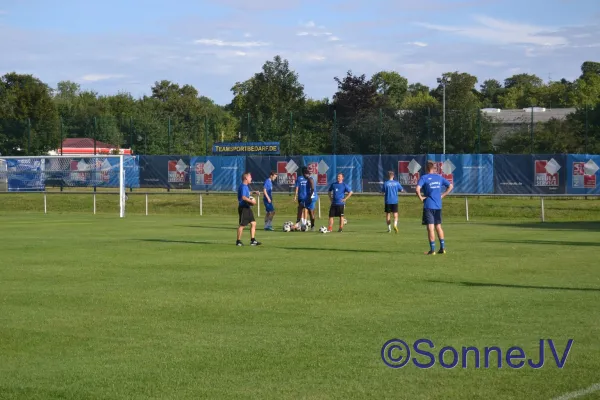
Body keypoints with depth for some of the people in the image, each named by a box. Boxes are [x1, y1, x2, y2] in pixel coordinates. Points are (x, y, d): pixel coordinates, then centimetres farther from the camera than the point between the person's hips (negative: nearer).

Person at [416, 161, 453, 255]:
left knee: (430, 228, -3)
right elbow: (451, 186, 14)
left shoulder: (424, 178, -7)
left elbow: (417, 189, -23)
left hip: (428, 206, -5)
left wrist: (420, 198, -9)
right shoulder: (439, 177, 8)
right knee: (438, 226, 15)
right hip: (438, 206, 5)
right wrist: (442, 195, 12)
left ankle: (432, 250, -3)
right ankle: (442, 248, 13)